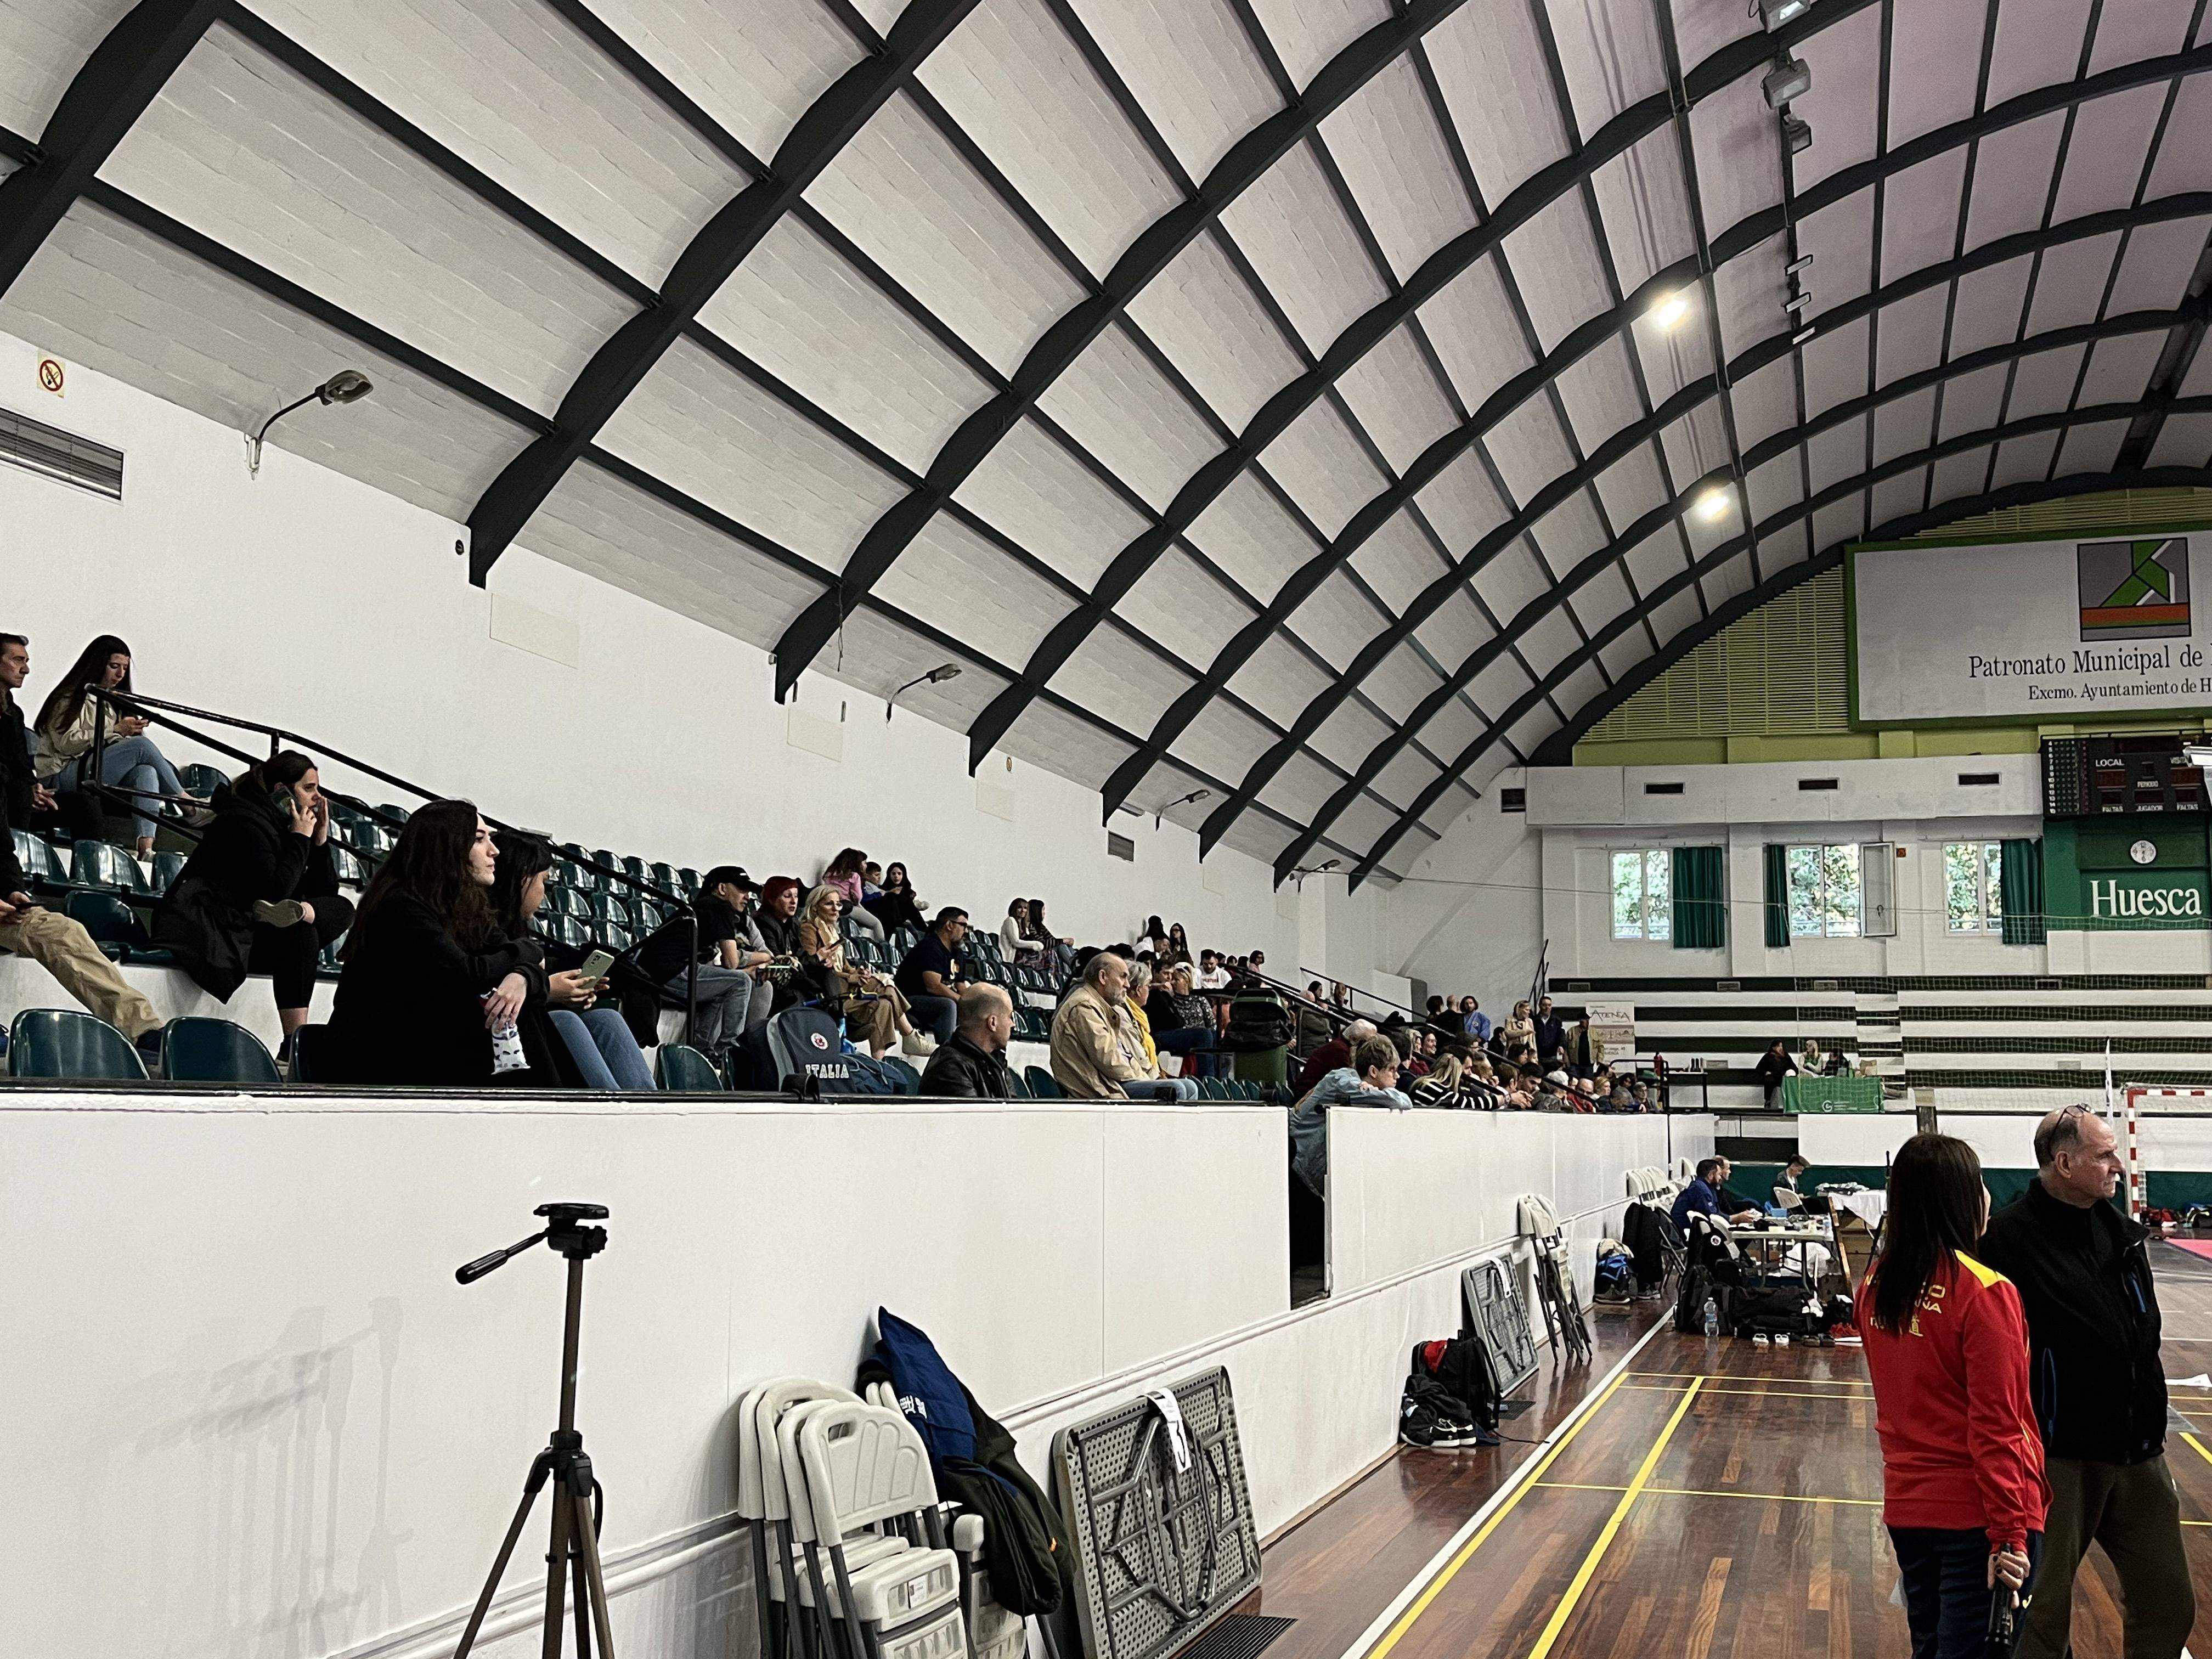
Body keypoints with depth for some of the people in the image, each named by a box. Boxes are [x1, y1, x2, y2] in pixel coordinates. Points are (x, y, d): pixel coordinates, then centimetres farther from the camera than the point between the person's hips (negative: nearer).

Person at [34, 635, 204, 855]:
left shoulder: (111, 700, 23)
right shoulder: (69, 697, 0)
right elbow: (66, 743, -14)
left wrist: (132, 733, -2)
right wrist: (116, 731, -21)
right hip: (59, 778, -7)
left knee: (146, 771, -28)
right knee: (141, 745, -27)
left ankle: (146, 846, -44)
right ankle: (189, 806, -18)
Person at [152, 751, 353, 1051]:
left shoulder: (283, 823, 12)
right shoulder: (246, 821, -13)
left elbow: (326, 893, 9)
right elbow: (274, 891, -23)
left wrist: (320, 840, -1)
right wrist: (300, 839, -15)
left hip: (248, 925, 8)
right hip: (209, 929, -8)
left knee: (342, 909, -8)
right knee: (302, 935, -32)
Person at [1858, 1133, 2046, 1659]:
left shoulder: (1876, 1286, 1)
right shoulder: (1984, 1290, -17)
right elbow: (1996, 1426, -17)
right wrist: (2010, 1534, -14)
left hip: (1905, 1503, 6)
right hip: (1976, 1512, -6)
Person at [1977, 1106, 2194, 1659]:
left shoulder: (2120, 1232, 7)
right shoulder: (2009, 1239, -17)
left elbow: (2144, 1338, 17)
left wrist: (2151, 1433, 18)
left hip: (2138, 1454, 7)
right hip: (2057, 1459, -7)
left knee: (2169, 1606, 15)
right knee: (2042, 1613, 7)